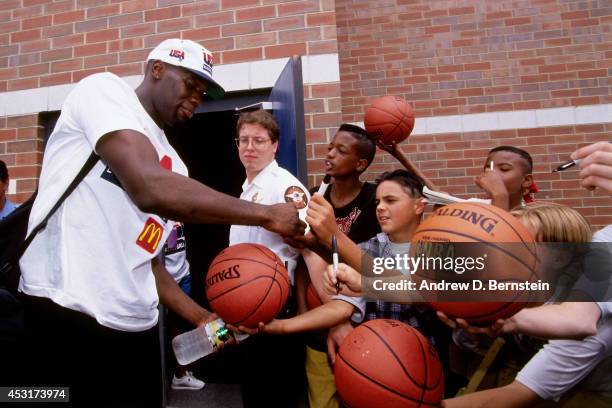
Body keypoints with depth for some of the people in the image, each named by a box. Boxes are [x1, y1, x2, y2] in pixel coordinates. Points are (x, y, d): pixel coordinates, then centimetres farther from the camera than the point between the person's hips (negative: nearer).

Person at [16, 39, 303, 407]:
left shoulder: (171, 164, 15)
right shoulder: (105, 89, -5)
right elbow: (151, 190, -23)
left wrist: (200, 316, 9)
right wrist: (267, 214, -17)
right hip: (66, 314, -7)